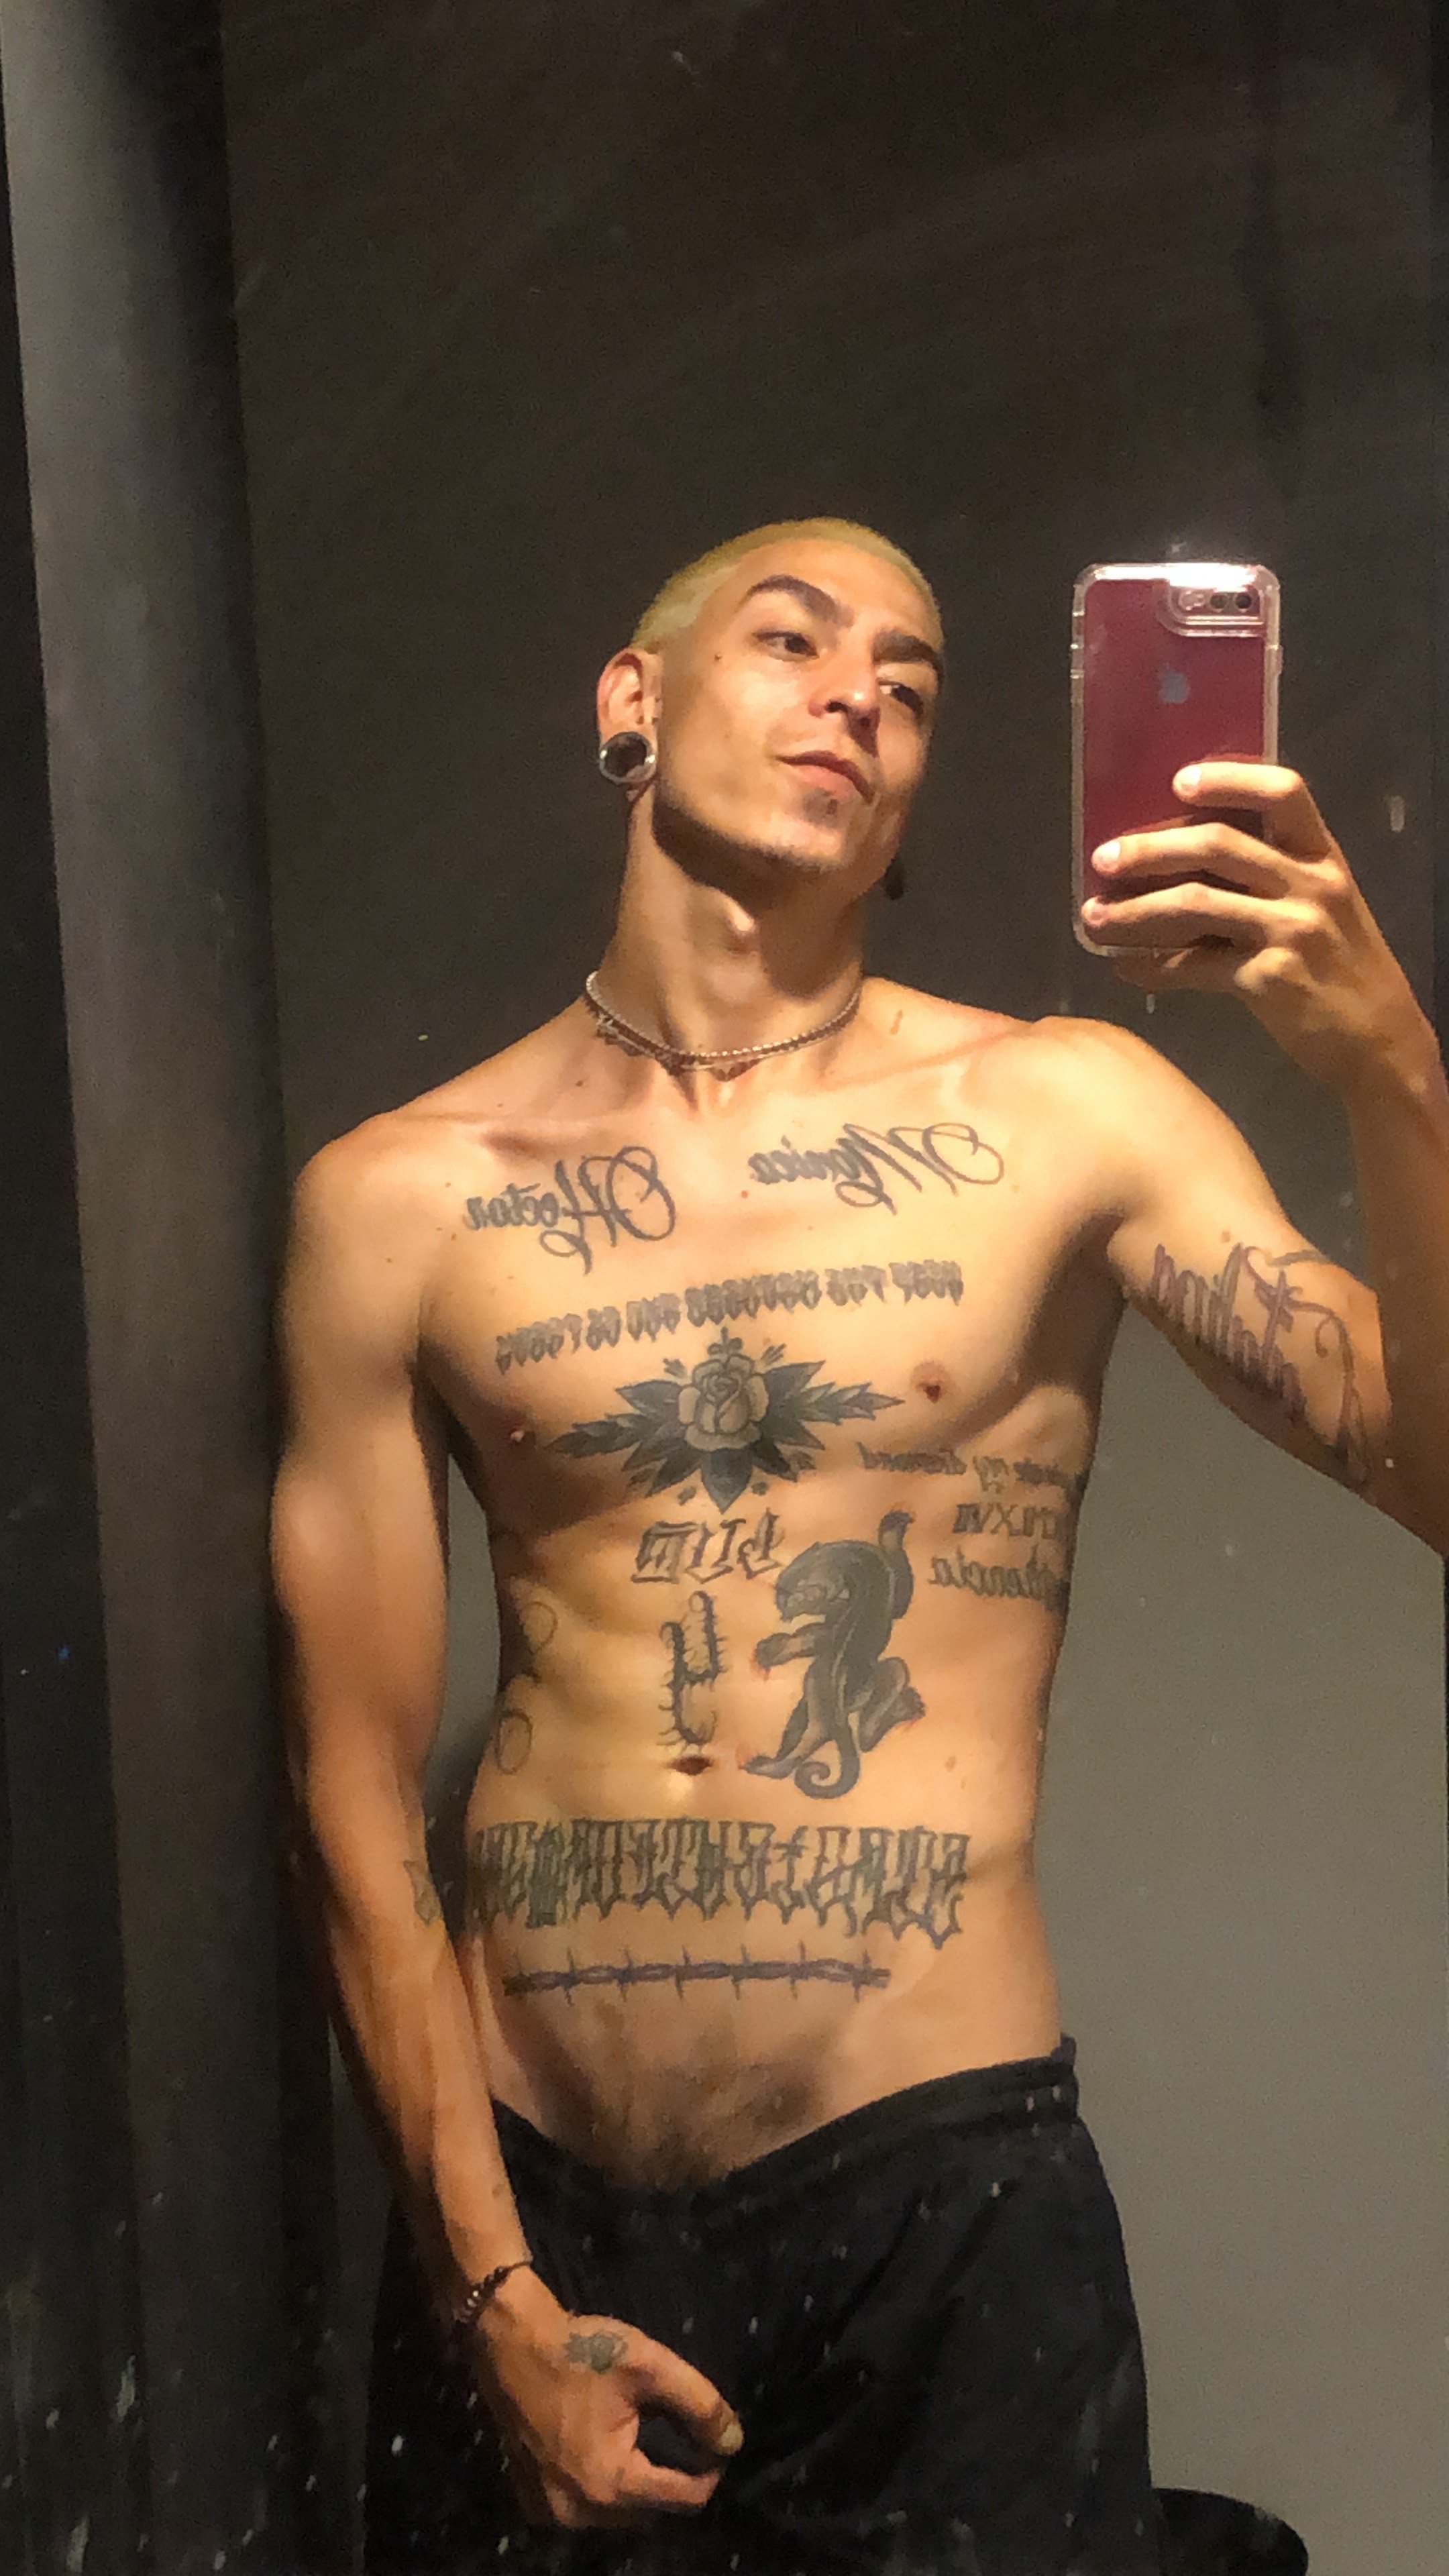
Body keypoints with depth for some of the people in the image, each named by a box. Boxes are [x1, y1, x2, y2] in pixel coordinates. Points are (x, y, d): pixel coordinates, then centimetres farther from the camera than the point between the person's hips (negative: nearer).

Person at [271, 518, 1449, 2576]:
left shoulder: (1059, 1116, -3)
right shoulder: (400, 1198, -2)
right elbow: (358, 1788, 0)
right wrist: (493, 2290, -3)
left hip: (942, 2195, -1)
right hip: (526, 2197, 1)